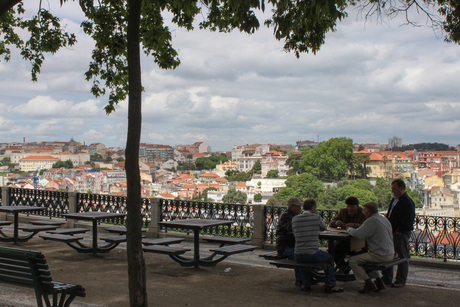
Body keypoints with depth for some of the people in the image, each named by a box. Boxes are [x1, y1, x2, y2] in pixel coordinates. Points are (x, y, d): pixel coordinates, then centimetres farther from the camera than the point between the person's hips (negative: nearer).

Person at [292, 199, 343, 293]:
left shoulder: (295, 219, 2)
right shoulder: (317, 217, -4)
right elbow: (324, 228, 16)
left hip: (298, 256, 3)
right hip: (313, 255, -3)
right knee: (330, 258, 26)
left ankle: (305, 284, 35)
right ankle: (330, 285, 24)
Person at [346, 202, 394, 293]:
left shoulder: (372, 220, -17)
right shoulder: (384, 218, 13)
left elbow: (359, 235, -22)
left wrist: (349, 229, -2)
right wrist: (354, 228, 16)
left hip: (380, 255, -10)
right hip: (390, 254, 10)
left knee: (352, 260, -6)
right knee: (365, 257, 33)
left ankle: (369, 284, -7)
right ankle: (379, 281, 24)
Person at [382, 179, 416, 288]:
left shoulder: (408, 202, -13)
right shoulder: (394, 200, 15)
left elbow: (407, 221, -17)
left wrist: (398, 231, -16)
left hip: (401, 234, -9)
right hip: (391, 233, 9)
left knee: (402, 258, 2)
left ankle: (401, 281, 10)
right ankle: (387, 278, 21)